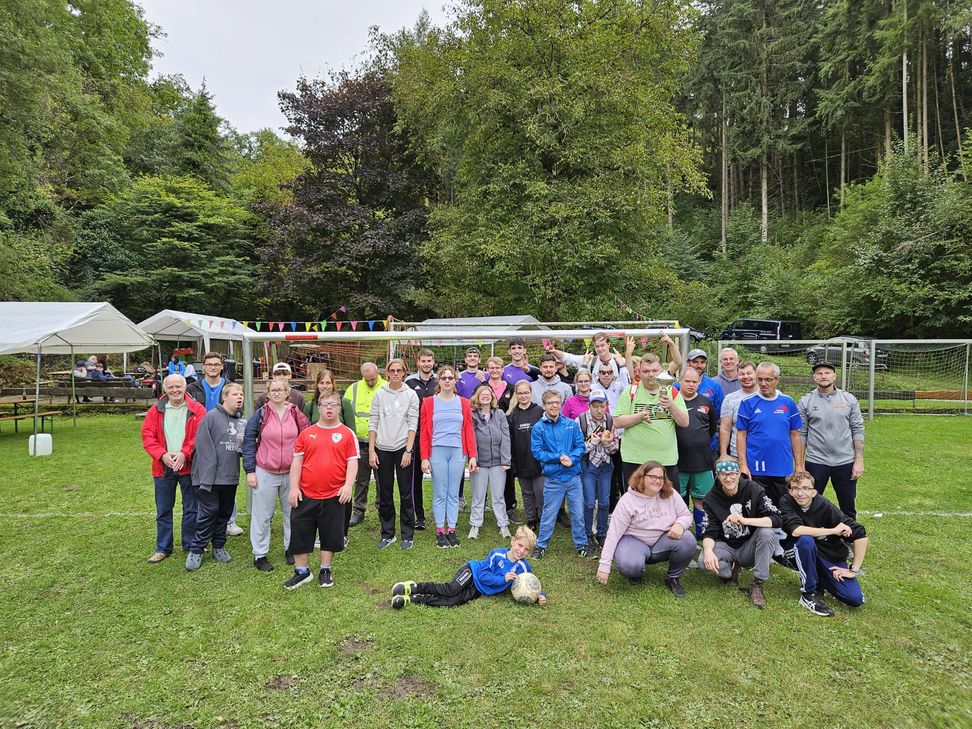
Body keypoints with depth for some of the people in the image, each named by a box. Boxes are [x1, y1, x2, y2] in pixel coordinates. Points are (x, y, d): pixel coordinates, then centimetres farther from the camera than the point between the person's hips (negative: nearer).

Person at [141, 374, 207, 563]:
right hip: (163, 467, 2)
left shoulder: (197, 410, -3)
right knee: (163, 510, 12)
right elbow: (147, 435, -2)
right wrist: (162, 455, -15)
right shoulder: (155, 411, 4)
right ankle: (163, 548, 25)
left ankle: (190, 545, 24)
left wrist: (184, 453, -20)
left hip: (189, 467, -2)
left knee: (191, 508, 9)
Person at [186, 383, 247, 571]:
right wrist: (207, 477, -19)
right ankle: (196, 550, 14)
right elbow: (204, 448, -14)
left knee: (225, 513, 15)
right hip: (210, 476, -6)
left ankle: (219, 546, 29)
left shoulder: (243, 422, 9)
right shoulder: (211, 417, -9)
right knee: (209, 512, -2)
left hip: (231, 477, 6)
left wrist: (245, 445, -10)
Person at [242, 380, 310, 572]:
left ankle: (291, 547, 28)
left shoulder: (296, 414, 1)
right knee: (262, 515, 5)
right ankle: (259, 554, 17)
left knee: (292, 511, 13)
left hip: (291, 473, 3)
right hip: (265, 473, -2)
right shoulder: (260, 415, -4)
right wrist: (250, 471, -7)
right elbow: (248, 443, -3)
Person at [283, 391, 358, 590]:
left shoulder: (347, 434, 0)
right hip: (306, 494, 2)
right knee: (299, 531, 8)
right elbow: (297, 461, 4)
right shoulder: (306, 433, 5)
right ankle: (301, 571, 25)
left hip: (334, 496, -1)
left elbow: (352, 462, -1)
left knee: (331, 534, 10)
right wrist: (294, 487, -2)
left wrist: (348, 485, -13)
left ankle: (326, 571, 28)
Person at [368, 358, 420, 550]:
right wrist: (371, 450, -1)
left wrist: (408, 450, -10)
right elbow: (373, 423, 5)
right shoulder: (379, 395, 5)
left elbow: (413, 424, -3)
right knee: (385, 494, 9)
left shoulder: (411, 395, 1)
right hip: (382, 450, 2)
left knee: (405, 493, 2)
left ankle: (407, 535, 14)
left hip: (403, 448, -2)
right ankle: (387, 533, 22)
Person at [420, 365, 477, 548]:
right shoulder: (429, 402, 3)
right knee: (439, 494, 4)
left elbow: (469, 431, 6)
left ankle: (452, 530, 17)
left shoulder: (463, 403, 8)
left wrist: (472, 456, 0)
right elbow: (424, 432, 1)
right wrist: (424, 457, -5)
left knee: (454, 493, 7)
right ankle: (440, 532, 13)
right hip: (437, 452, -1)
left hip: (458, 452, 2)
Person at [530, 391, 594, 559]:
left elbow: (580, 446, 0)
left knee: (578, 513, 12)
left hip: (573, 476, 2)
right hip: (553, 478, -2)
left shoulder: (572, 424, 2)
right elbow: (537, 452, -9)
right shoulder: (538, 428, -4)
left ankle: (581, 544, 28)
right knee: (548, 514, 9)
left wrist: (571, 458, -18)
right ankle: (541, 545, 25)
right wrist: (559, 457, -17)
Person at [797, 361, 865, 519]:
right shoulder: (805, 402, 0)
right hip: (815, 463, -1)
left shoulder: (849, 399, 3)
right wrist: (800, 465, -2)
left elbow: (858, 431, 2)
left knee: (848, 508, 12)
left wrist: (859, 461, -3)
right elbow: (801, 435, 0)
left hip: (845, 462, 1)